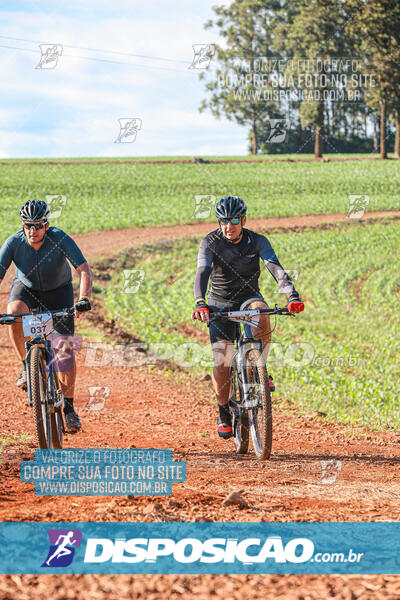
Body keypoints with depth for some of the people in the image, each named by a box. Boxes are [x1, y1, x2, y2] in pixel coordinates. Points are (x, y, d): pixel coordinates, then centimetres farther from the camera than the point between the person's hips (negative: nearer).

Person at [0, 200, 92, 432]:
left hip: (58, 291, 0)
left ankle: (69, 407, 3)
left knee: (65, 347, -9)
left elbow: (84, 269, -33)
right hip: (26, 289, 1)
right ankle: (27, 366, -14)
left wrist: (84, 298, -50)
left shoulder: (60, 239, -28)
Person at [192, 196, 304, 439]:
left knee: (261, 313, -37)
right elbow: (202, 273, -30)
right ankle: (224, 413, 6)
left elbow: (276, 268, -26)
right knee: (222, 361, -14)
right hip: (220, 304, 0)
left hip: (249, 297, 0)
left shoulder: (257, 241, -12)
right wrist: (200, 303, -48)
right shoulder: (210, 243, -15)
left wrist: (293, 296, -44)